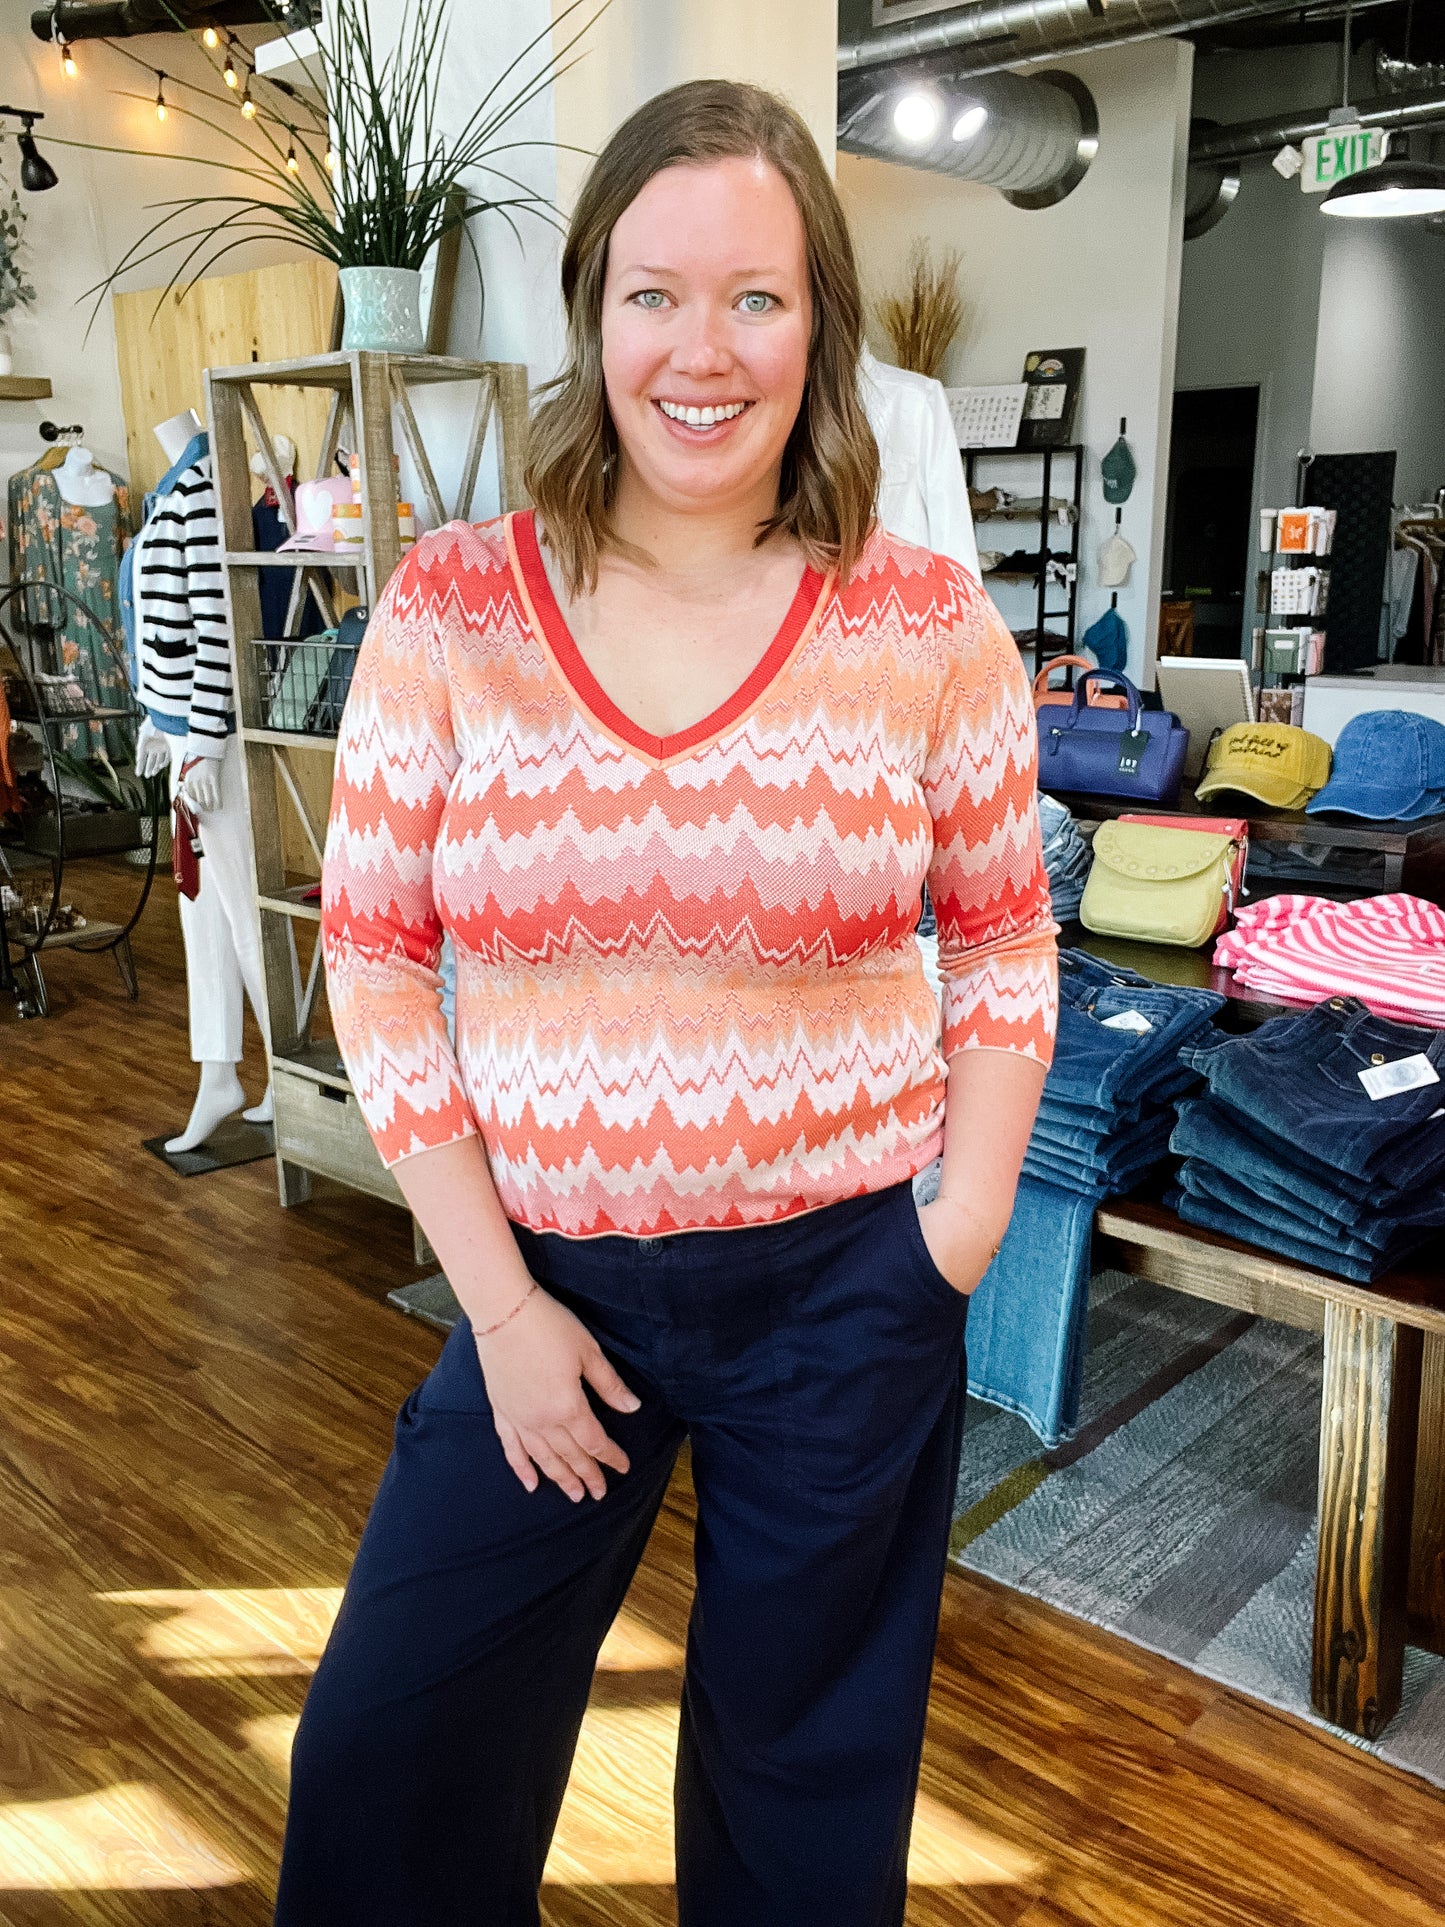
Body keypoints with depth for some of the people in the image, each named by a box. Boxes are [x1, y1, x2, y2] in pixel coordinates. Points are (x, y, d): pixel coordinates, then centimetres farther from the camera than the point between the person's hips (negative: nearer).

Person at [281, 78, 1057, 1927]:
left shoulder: (929, 627, -7)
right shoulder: (448, 611, -7)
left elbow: (1004, 945, 4)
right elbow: (372, 959, -4)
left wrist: (959, 1248, -4)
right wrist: (499, 1298, -7)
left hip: (848, 1288, 0)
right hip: (547, 1275, 1)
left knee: (810, 1776, 21)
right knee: (384, 1766, 15)